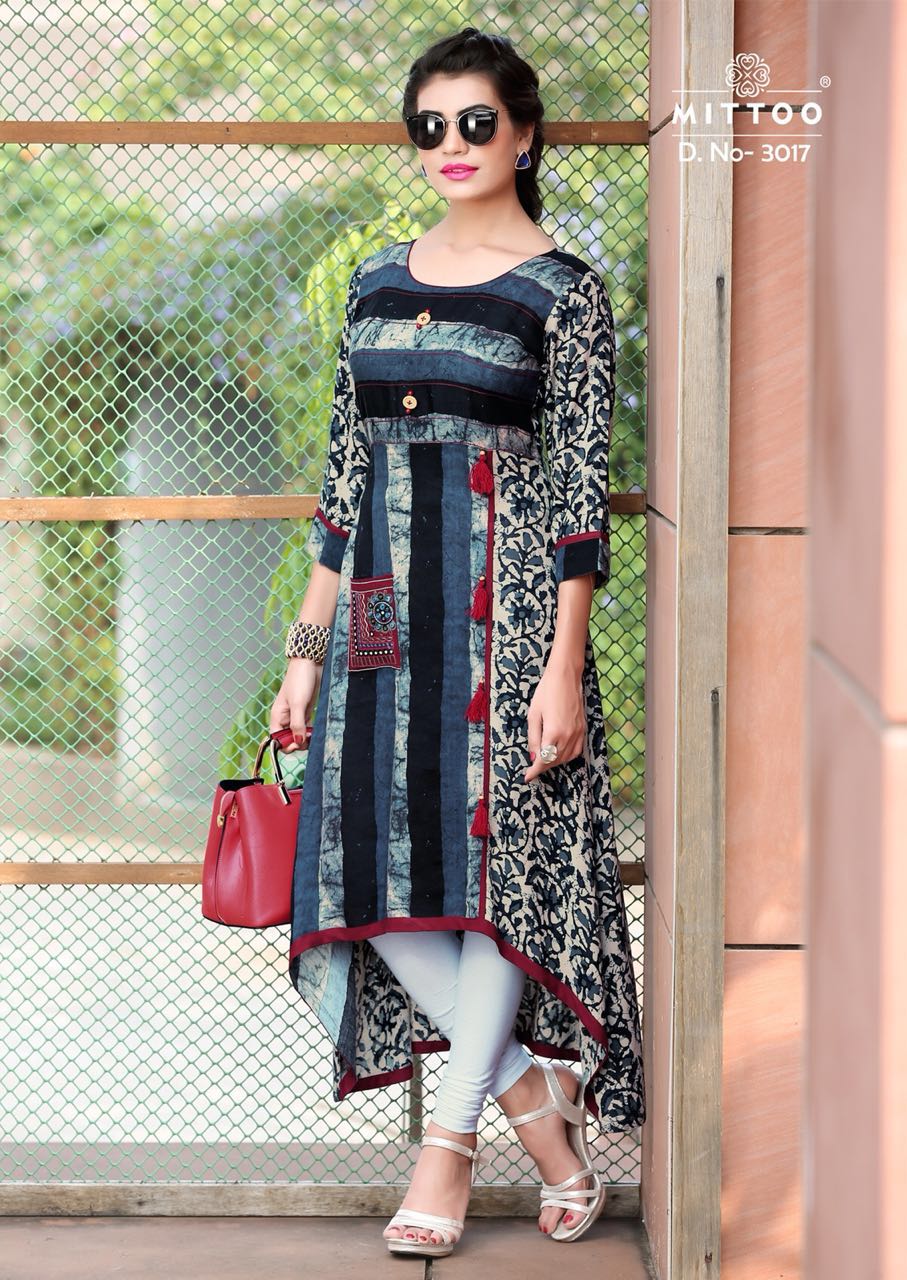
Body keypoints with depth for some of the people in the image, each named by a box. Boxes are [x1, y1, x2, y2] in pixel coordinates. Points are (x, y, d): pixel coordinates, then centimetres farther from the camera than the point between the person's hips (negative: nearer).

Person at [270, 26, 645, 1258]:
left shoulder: (564, 290, -3)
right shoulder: (380, 277, 13)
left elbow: (581, 491, -7)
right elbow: (344, 472, 13)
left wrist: (563, 668, -13)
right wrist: (309, 648, 10)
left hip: (505, 596, -5)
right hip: (384, 603, 5)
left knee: (498, 849, -2)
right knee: (376, 866, 0)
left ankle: (454, 1132, 10)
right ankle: (535, 1091, 14)